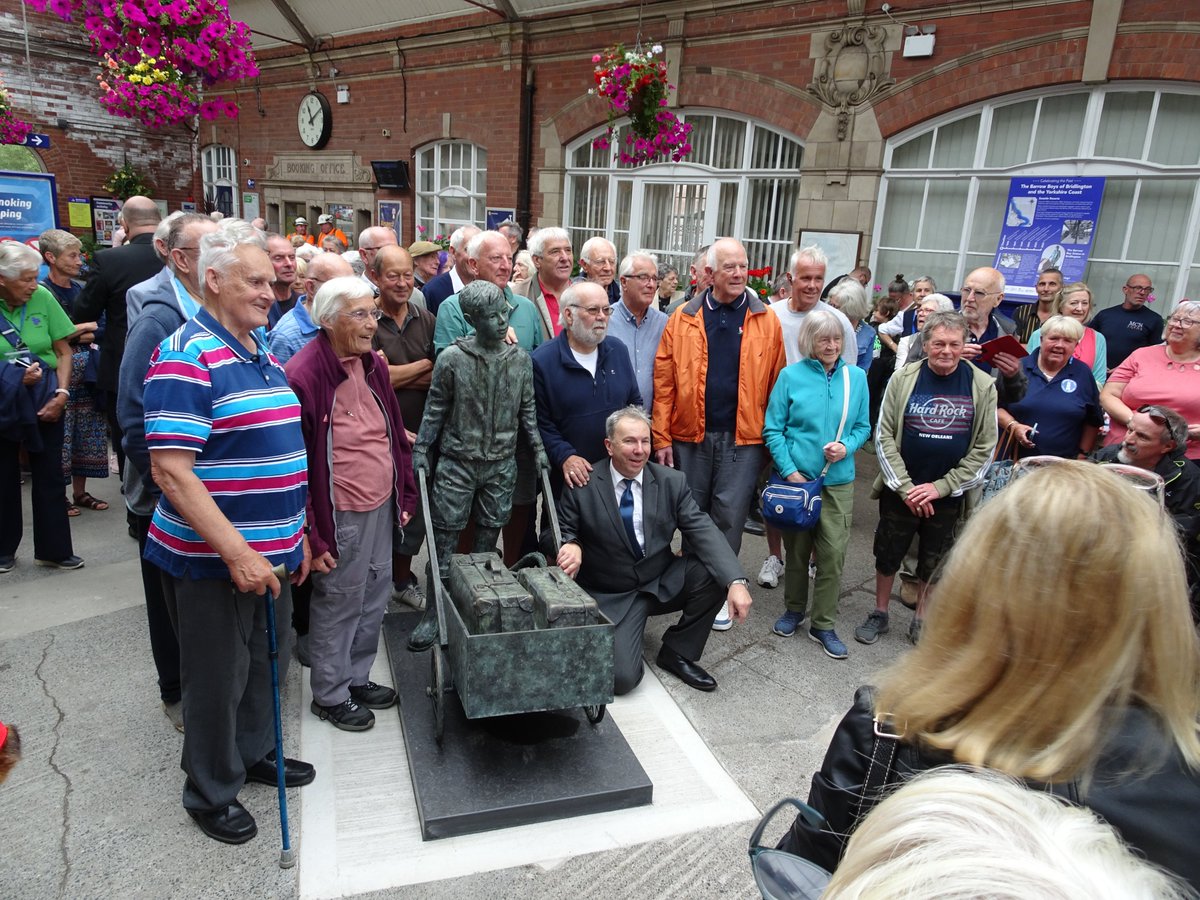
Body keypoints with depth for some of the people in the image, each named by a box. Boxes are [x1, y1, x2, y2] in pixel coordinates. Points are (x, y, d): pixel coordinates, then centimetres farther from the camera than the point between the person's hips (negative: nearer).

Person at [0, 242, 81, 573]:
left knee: (49, 476, 4)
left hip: (44, 401, 1)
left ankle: (54, 549, 16)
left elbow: (64, 351, -1)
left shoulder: (42, 298, -5)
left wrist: (61, 393, -12)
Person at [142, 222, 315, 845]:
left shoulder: (262, 353, 9)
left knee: (267, 664, 22)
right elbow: (171, 470, -23)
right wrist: (235, 552, -24)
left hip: (272, 551, 8)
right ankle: (210, 792, 31)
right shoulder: (185, 357, -17)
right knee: (217, 678, 10)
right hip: (211, 559, -8)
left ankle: (255, 752, 44)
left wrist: (296, 532, 16)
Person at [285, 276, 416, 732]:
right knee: (338, 605, 8)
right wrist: (310, 536, -17)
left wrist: (405, 494, 15)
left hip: (381, 506, 8)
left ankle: (357, 677, 39)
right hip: (341, 515, -8)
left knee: (375, 597, 19)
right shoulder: (304, 375, -19)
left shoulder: (373, 365, 6)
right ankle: (330, 695, 28)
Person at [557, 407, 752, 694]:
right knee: (621, 677, -22)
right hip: (612, 597, -3)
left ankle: (677, 652, 0)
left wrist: (736, 582, -30)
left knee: (714, 572, -23)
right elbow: (563, 532, -1)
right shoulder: (583, 486, -11)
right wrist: (571, 546, -28)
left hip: (664, 584, 3)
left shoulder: (672, 482, -5)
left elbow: (703, 531, -14)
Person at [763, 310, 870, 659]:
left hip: (838, 481, 1)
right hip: (796, 477, -1)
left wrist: (847, 446, -12)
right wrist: (790, 471, -11)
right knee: (797, 549, 12)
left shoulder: (856, 377, 2)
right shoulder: (791, 375, -5)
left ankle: (823, 624, 16)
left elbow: (863, 426, 9)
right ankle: (794, 609, 33)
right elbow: (773, 429, -3)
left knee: (833, 554, 0)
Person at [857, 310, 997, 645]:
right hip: (900, 490, 0)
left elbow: (984, 448, -5)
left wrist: (940, 486, -12)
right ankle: (879, 615, 31)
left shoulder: (982, 386, -5)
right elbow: (884, 436, -6)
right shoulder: (904, 378, -6)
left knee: (933, 561, 14)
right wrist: (905, 487, -12)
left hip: (948, 494, 0)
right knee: (888, 554, 12)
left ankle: (922, 621, 33)